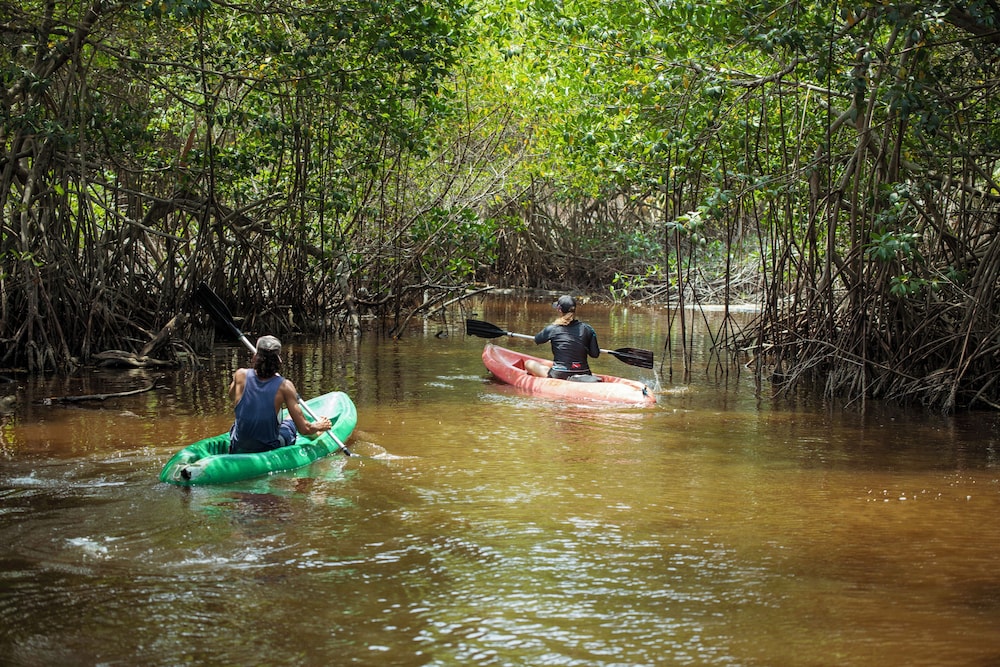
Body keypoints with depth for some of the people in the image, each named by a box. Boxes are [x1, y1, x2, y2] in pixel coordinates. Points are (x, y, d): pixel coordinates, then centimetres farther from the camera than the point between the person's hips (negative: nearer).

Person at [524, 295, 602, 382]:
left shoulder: (552, 329, -8)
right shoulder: (587, 329, -4)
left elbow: (536, 341, 10)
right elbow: (595, 354, 2)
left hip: (559, 375, -4)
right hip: (584, 374, 4)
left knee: (529, 363, 13)